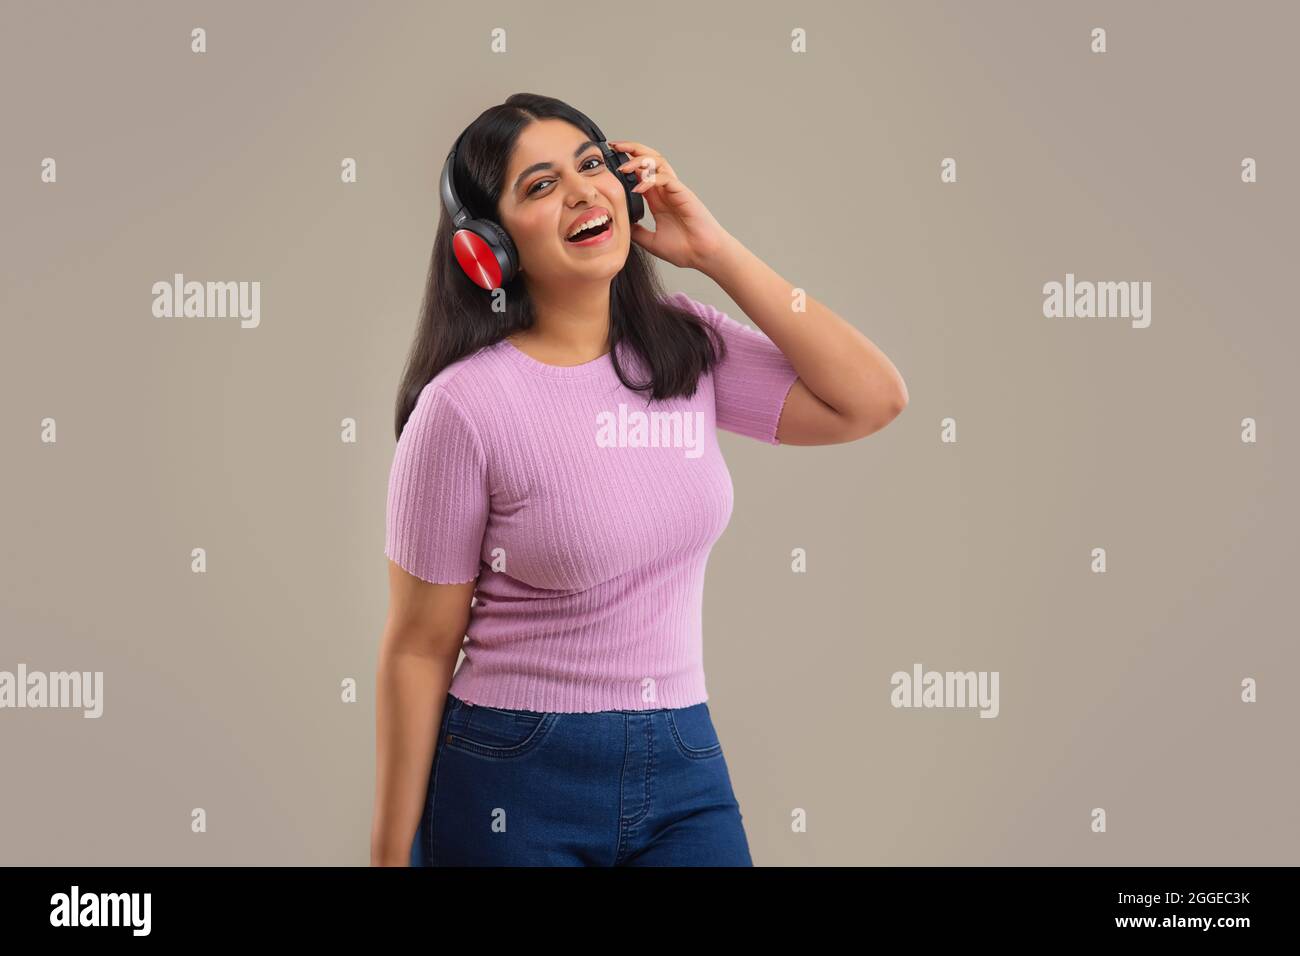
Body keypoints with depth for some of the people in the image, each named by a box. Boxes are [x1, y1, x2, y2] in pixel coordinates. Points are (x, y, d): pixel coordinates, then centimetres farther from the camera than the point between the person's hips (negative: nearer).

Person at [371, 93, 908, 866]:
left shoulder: (687, 349, 1)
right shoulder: (464, 404, -14)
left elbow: (872, 400, -6)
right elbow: (419, 649, -9)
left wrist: (717, 250, -7)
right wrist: (392, 852, -5)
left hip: (685, 767, 4)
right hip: (516, 784, -4)